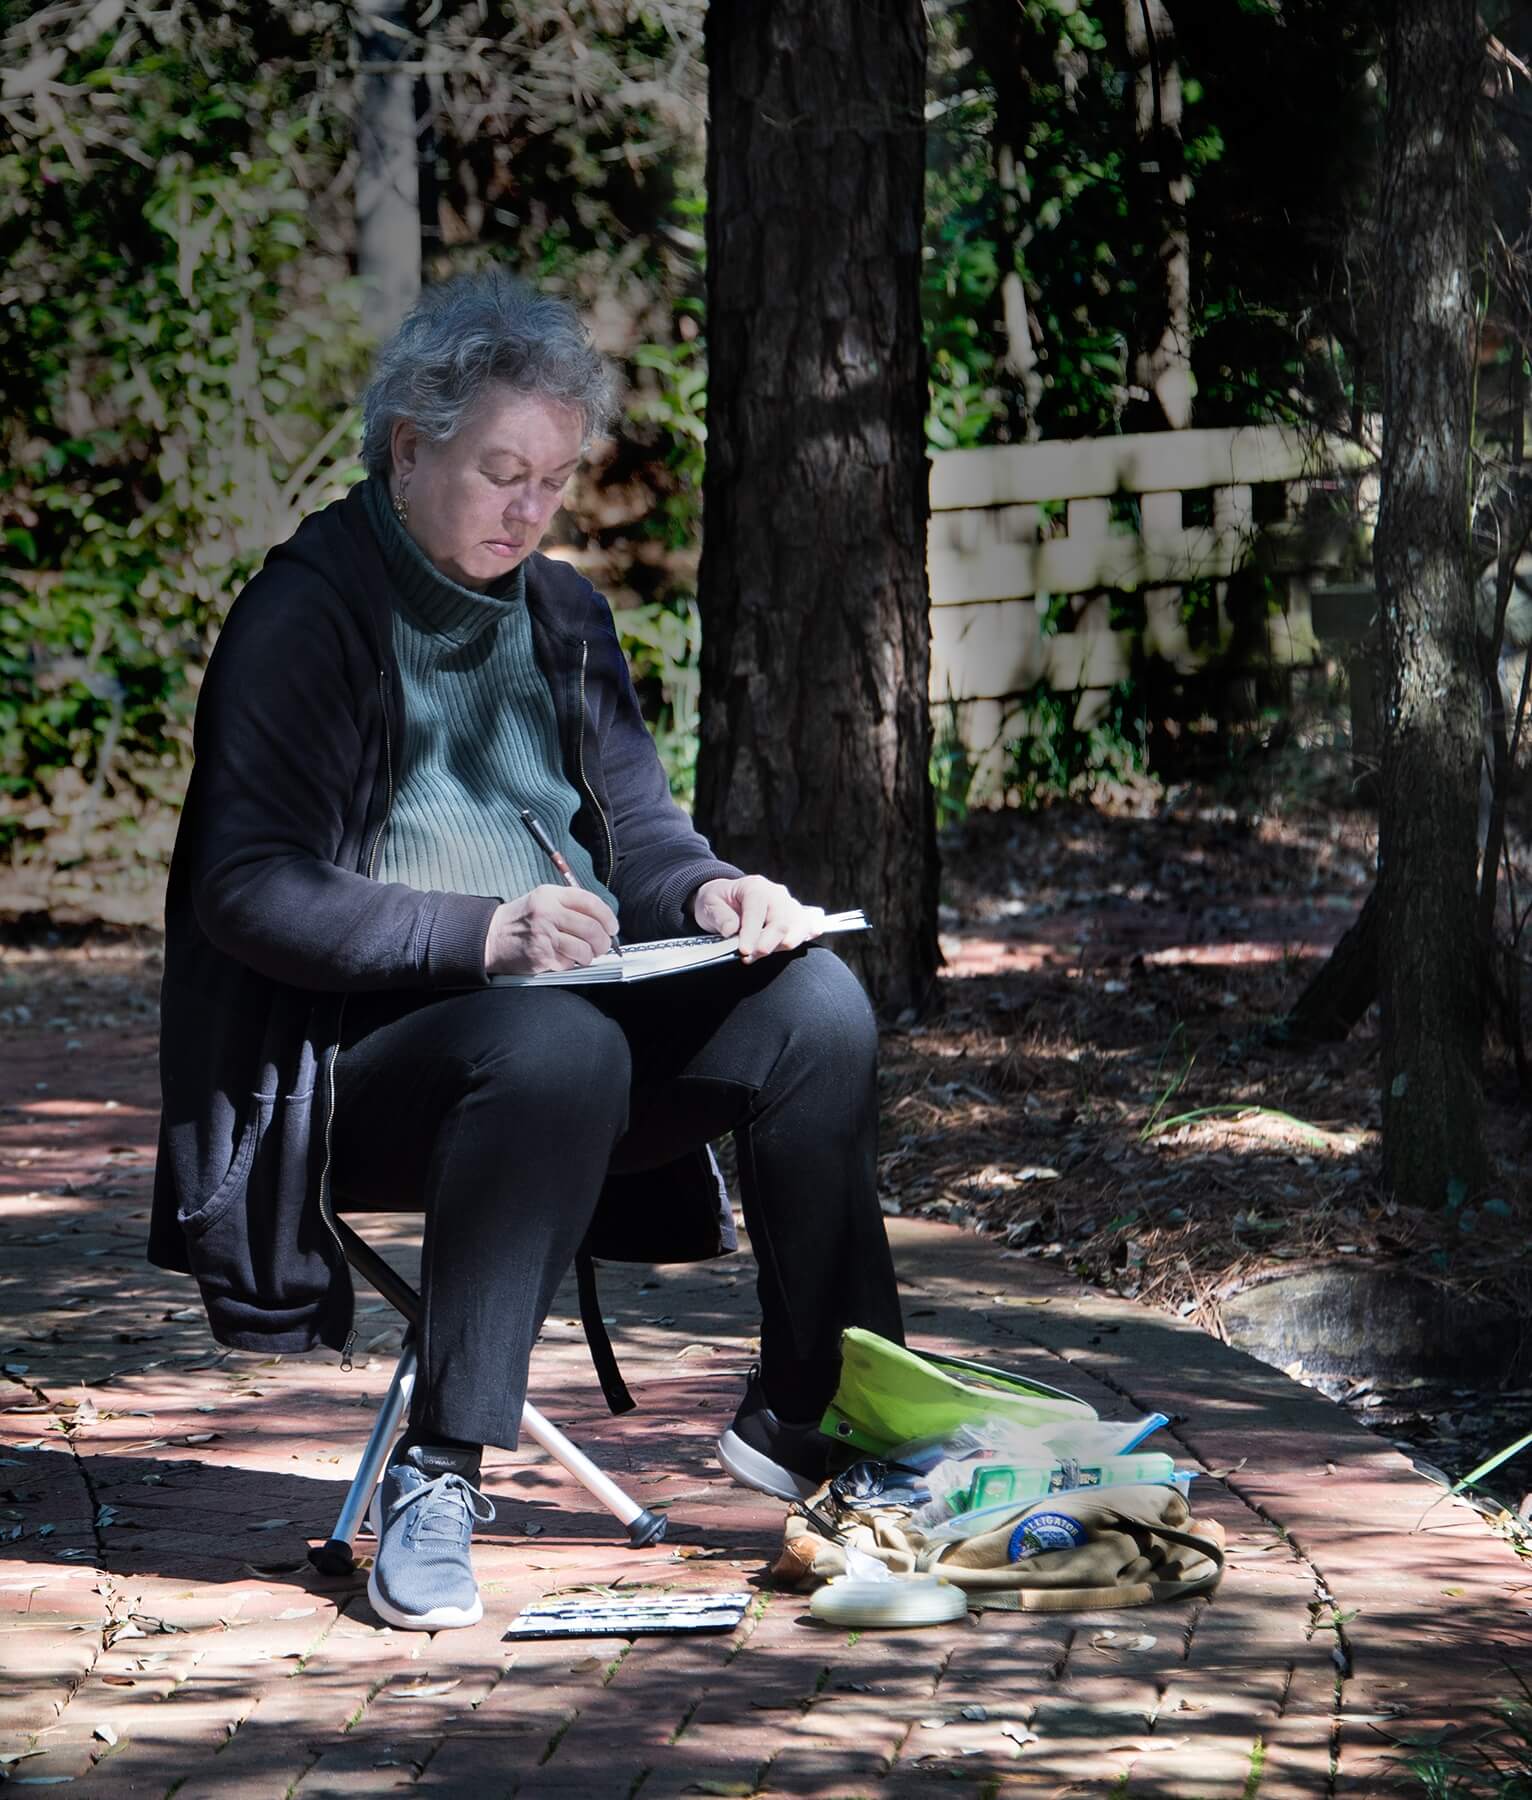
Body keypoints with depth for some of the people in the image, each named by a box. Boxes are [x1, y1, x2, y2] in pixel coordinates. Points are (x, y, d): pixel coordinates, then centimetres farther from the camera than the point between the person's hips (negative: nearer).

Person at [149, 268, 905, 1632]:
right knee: (555, 1046, -39)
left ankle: (806, 1414, -8)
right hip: (359, 1061, -6)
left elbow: (638, 822, 18)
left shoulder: (561, 614, 17)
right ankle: (436, 1473, -32)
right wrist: (479, 933, -27)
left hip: (577, 1011, 6)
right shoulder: (303, 619, -6)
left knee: (816, 1000, -19)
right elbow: (248, 892, -15)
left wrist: (708, 892, -7)